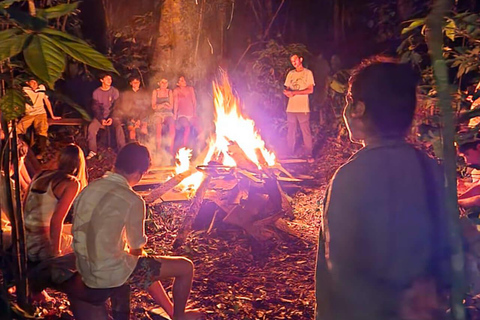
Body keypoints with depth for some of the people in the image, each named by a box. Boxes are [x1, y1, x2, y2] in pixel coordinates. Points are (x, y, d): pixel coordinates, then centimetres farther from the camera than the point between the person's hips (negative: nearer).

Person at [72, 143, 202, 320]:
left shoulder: (89, 188, 1)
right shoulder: (132, 200, -21)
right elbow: (137, 249, -10)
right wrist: (138, 253, 13)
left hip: (85, 269, 8)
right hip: (110, 273, -8)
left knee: (149, 264, 33)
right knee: (185, 267, 5)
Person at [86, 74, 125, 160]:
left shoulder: (114, 91, 1)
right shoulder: (96, 92, 2)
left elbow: (116, 107, -3)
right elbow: (95, 108, -1)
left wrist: (111, 118, -18)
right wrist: (101, 119, -16)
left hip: (112, 116, -1)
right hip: (100, 116, 1)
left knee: (119, 125, -31)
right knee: (91, 128, -25)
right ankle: (92, 151, -14)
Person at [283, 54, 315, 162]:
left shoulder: (308, 73, 2)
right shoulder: (290, 74, 16)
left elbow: (310, 90, -6)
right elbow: (287, 88, 16)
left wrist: (294, 92, -14)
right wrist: (287, 92, -9)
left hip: (303, 108, -4)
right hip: (291, 107, 4)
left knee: (306, 132, -4)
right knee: (290, 132, 8)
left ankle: (309, 155, 2)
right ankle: (290, 153, 17)